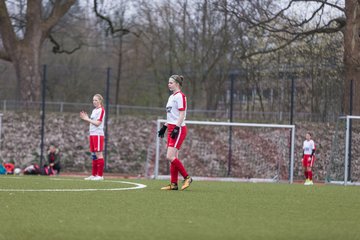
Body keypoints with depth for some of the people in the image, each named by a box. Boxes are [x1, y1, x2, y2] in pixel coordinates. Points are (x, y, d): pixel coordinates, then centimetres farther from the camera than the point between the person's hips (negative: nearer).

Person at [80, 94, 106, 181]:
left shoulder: (101, 110, -9)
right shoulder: (94, 110, 17)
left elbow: (97, 123, -15)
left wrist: (87, 119, -10)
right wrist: (86, 118, 5)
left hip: (98, 134, -9)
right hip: (92, 134, 9)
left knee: (98, 154, -8)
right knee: (94, 155, 9)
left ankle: (100, 175, -7)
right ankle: (94, 175, 12)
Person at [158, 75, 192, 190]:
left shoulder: (180, 96, -11)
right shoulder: (171, 97, 18)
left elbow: (182, 114, -17)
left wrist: (176, 128, -23)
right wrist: (164, 127, 21)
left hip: (179, 129, -10)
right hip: (171, 128, 10)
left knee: (170, 157, -15)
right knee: (173, 158, 7)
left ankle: (187, 178, -6)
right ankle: (173, 184, 8)